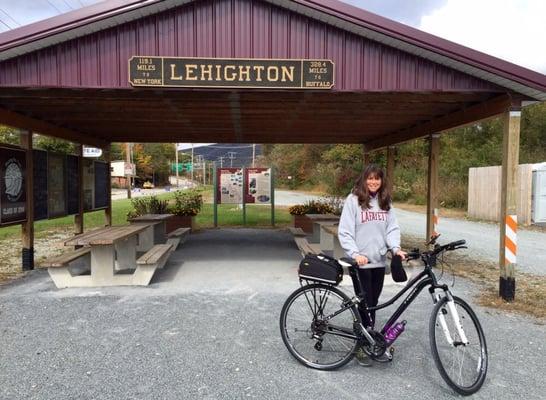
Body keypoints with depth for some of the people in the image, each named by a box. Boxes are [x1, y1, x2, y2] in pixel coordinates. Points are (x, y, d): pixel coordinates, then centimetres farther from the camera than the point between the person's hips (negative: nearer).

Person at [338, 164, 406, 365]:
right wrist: (355, 254, -19)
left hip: (379, 261, 5)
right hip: (360, 262, -4)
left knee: (373, 304, 12)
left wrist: (395, 248, -10)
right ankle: (362, 346, 15)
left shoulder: (386, 202, 9)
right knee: (364, 304, 0)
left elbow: (392, 228, 7)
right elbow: (344, 232, -9)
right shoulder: (353, 200, -6)